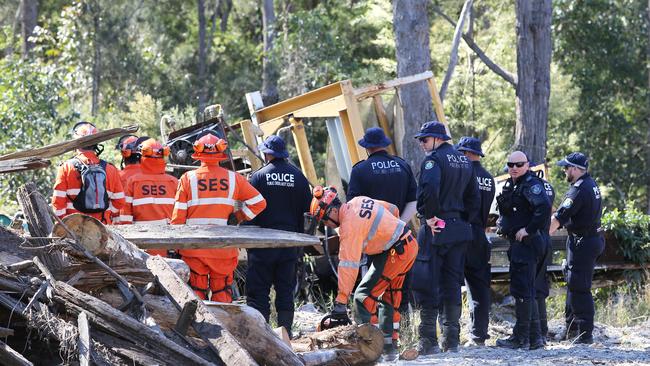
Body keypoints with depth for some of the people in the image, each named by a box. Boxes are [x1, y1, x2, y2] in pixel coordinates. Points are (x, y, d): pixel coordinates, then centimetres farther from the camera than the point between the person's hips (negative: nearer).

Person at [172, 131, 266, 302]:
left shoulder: (188, 179, -3)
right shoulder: (233, 179, 0)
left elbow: (178, 216, -2)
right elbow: (258, 203, 2)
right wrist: (237, 218, 9)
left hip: (193, 248, 0)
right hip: (224, 249, 0)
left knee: (196, 292, 6)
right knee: (222, 293, 7)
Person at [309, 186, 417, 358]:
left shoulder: (350, 224, -22)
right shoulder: (358, 201, 4)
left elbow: (348, 265, -27)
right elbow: (392, 209, 18)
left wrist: (341, 301, -28)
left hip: (396, 253, -10)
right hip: (410, 244, 10)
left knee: (364, 295, -10)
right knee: (390, 295, 21)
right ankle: (390, 343, 28)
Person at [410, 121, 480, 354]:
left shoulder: (434, 159, -10)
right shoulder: (464, 161, 16)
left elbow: (429, 188, -28)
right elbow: (474, 198, 18)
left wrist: (430, 216, -17)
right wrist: (462, 219, 16)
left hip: (435, 229, -8)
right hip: (459, 230, 8)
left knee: (426, 283, -3)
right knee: (452, 285, 11)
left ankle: (428, 341, -4)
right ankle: (451, 341, 11)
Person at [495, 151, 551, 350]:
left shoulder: (531, 184, -13)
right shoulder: (511, 185, 17)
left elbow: (544, 207, -27)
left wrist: (528, 229, -22)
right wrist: (503, 221, 13)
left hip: (526, 243, -10)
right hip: (517, 244, 10)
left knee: (521, 289, -8)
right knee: (527, 291, 14)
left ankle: (521, 337, -6)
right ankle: (534, 337, 19)